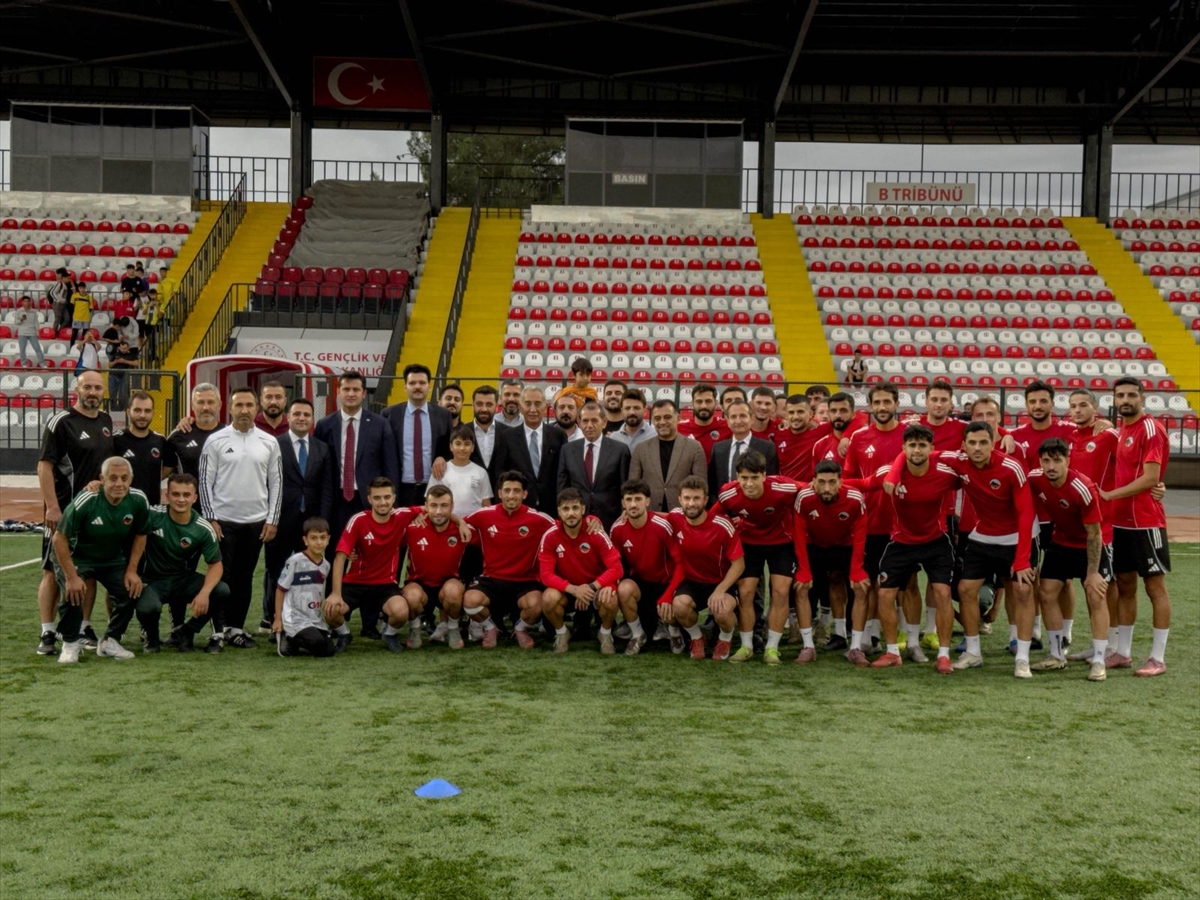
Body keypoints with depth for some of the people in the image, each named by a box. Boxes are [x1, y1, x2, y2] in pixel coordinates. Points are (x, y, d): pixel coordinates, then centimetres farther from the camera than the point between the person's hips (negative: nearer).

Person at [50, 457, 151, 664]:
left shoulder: (138, 501, -19)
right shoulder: (85, 501, -32)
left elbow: (140, 535, -1)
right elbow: (60, 538, -23)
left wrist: (132, 570, -7)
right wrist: (71, 577, -23)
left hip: (113, 558, 4)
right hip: (76, 556, -4)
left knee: (132, 590, -13)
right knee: (72, 593, -26)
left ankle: (110, 642, 9)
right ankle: (70, 644, -1)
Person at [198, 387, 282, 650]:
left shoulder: (269, 443, 5)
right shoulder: (216, 441, -1)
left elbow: (276, 483, 6)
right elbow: (205, 482, -1)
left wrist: (272, 520, 0)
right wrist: (210, 519, -7)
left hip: (256, 521, 3)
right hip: (223, 520, -2)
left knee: (245, 577, 9)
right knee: (221, 577, -1)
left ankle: (236, 628, 18)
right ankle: (219, 631, 5)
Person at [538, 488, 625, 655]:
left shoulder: (596, 533, -18)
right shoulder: (550, 536, -17)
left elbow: (615, 568, -18)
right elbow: (546, 574, -18)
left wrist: (592, 587, -31)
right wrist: (573, 589, -33)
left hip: (595, 587, 0)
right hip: (566, 589, 1)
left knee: (609, 599, -33)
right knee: (548, 599, -32)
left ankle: (606, 633, 1)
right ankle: (561, 633, 1)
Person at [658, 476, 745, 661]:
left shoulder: (723, 526, -19)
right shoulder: (674, 520, -11)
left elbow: (739, 564, -12)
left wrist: (720, 590, -25)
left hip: (720, 583, -2)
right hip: (691, 582, 2)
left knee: (722, 611, -34)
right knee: (679, 605, -33)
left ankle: (725, 640, 6)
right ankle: (696, 638, 4)